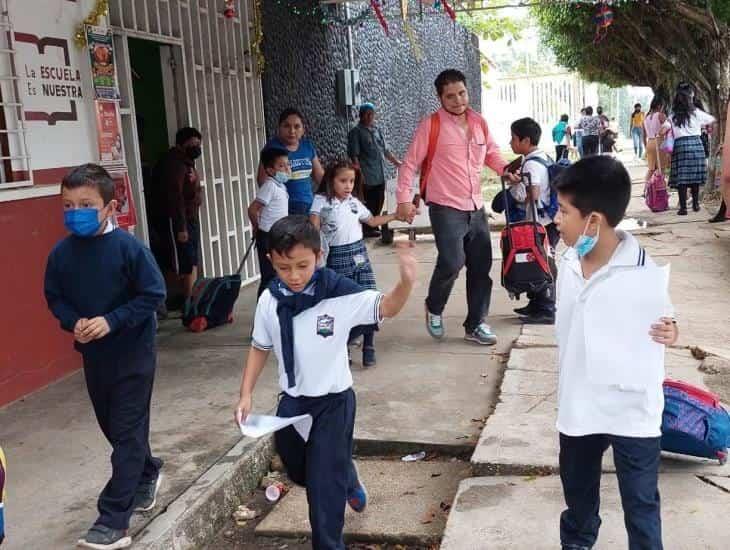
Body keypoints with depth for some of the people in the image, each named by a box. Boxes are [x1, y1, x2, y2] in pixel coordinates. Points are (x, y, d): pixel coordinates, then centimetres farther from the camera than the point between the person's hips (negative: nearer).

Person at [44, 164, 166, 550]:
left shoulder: (128, 248, -18)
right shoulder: (61, 254, -4)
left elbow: (154, 294, -15)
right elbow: (55, 298, 7)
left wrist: (112, 321, -23)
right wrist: (74, 322, -13)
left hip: (133, 353, -5)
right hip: (93, 355, 6)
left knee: (127, 432, -1)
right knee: (112, 426, 19)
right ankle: (147, 474, 45)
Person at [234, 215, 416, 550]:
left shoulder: (339, 294, -19)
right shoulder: (270, 300, -7)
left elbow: (386, 308, -19)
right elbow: (260, 347, 7)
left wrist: (406, 281, -39)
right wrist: (246, 394, 3)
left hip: (333, 401, -5)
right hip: (292, 401, 5)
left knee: (325, 482, 0)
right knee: (300, 472, 23)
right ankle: (347, 480, 54)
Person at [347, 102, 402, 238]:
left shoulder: (377, 130, 16)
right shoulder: (356, 132, -4)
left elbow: (386, 150, 23)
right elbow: (354, 155, -11)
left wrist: (397, 162, 19)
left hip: (380, 176, 7)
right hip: (368, 177, -7)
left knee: (379, 203, 11)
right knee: (370, 204, -3)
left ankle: (373, 226, 23)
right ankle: (367, 229, 8)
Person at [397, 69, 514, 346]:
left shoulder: (479, 122, 9)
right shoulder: (431, 125, -8)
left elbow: (491, 153, 20)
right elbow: (410, 164, -7)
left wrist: (506, 168, -1)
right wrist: (404, 199, -14)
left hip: (476, 208, 6)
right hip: (446, 208, -6)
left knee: (481, 266, 9)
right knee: (452, 261, -19)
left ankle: (475, 324, 22)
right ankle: (434, 307, 11)